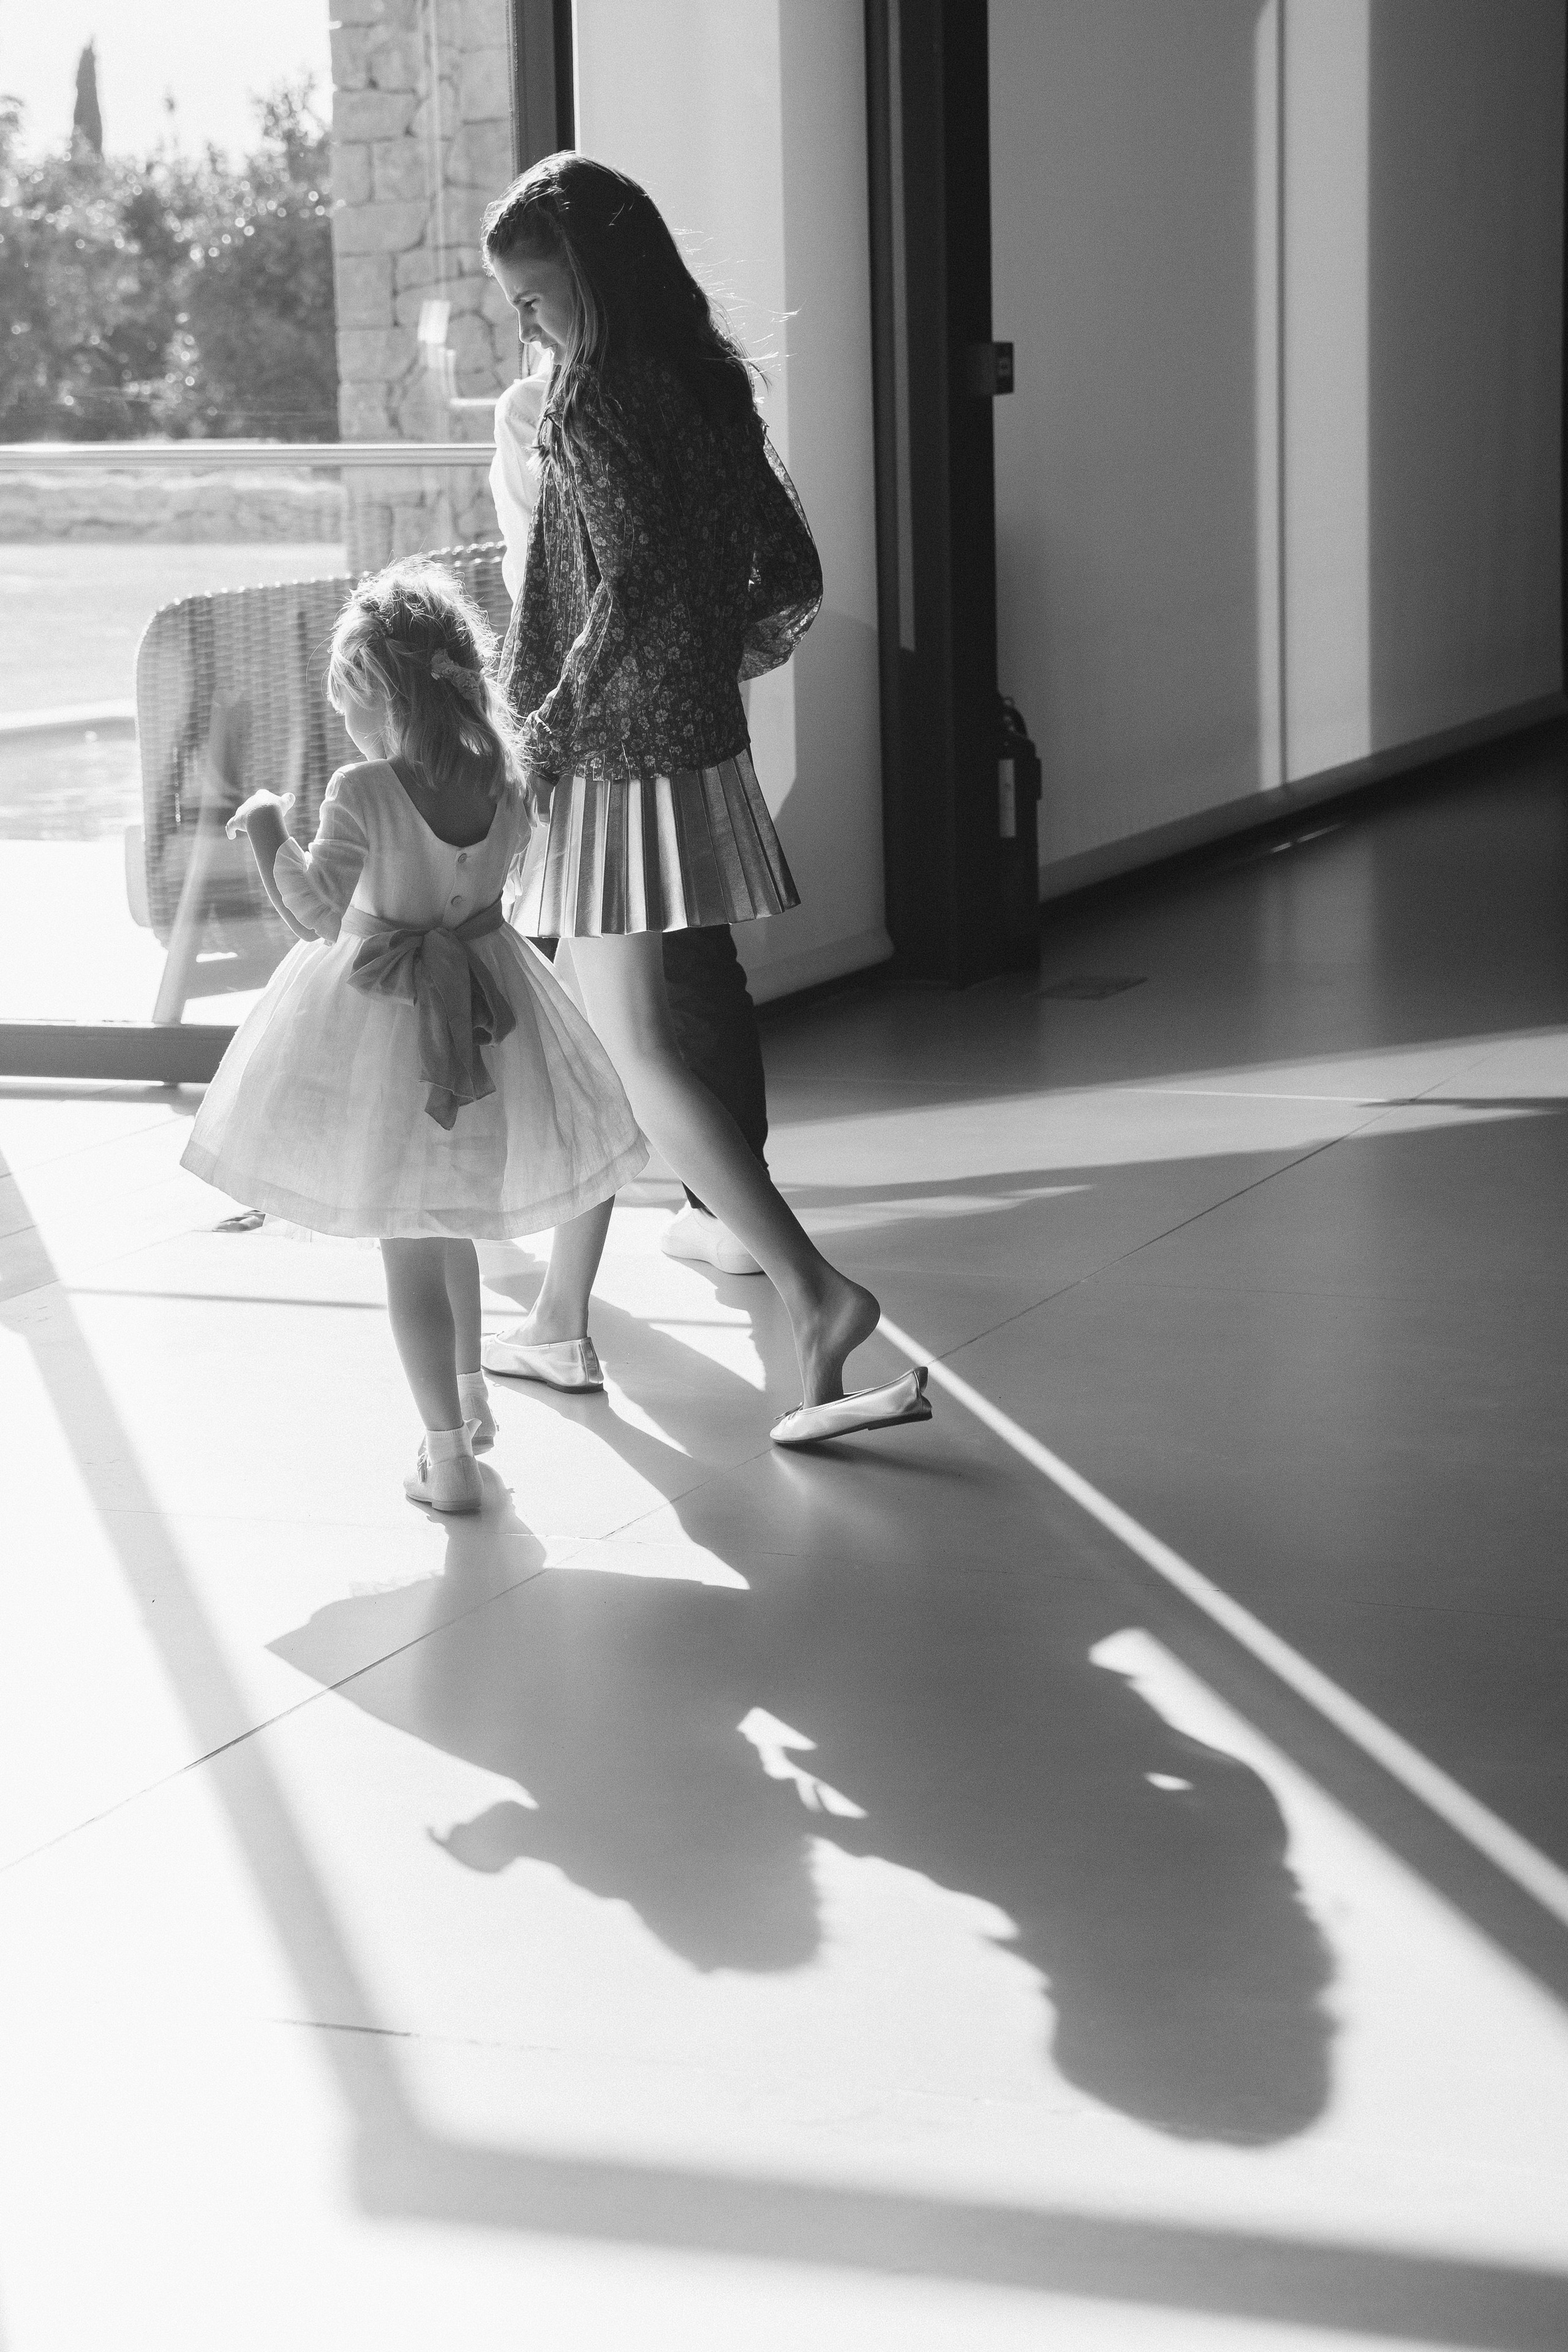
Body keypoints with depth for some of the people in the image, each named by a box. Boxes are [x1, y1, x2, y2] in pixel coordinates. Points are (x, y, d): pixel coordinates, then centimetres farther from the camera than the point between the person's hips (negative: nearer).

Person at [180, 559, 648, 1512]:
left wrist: (268, 829, -6)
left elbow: (315, 912, -19)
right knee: (453, 1227, 27)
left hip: (385, 1016, -5)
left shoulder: (364, 793, -22)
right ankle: (471, 1395, 42)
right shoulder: (502, 781, -7)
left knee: (410, 1251, 2)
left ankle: (449, 1457, 3)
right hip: (485, 1016, 5)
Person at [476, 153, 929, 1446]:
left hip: (613, 761, -9)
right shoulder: (708, 386, 10)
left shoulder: (596, 402, -15)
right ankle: (560, 1320, 27)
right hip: (699, 750, 9)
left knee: (636, 1051, -5)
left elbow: (629, 589, -24)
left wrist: (543, 733, -14)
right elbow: (793, 580, 12)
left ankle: (817, 1297, -13)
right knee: (600, 1040, 17)